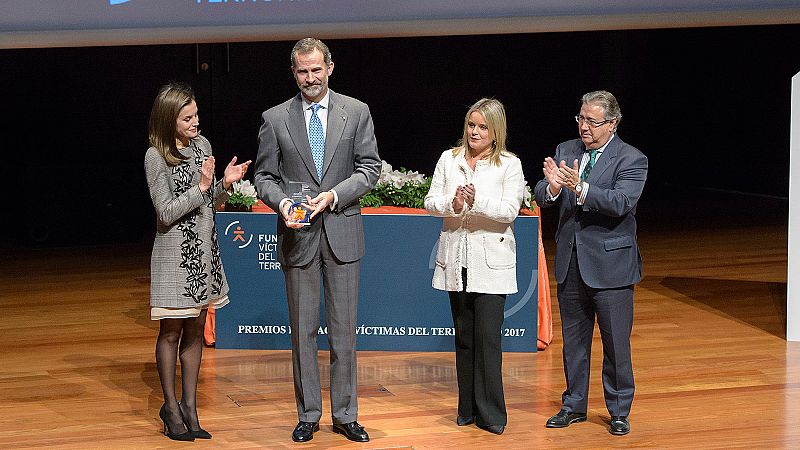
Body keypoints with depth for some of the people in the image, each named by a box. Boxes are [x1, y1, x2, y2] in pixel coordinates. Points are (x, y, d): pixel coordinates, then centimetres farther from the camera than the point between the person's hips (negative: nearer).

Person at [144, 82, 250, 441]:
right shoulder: (156, 156, -11)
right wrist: (201, 187, -19)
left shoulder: (202, 145, 7)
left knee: (195, 331, 10)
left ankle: (190, 407, 17)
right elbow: (166, 213, -14)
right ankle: (170, 407, 14)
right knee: (171, 332, 3)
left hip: (205, 250, 6)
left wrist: (225, 184, -5)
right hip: (175, 253, -6)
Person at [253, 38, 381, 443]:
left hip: (342, 233, 0)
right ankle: (308, 415, 14)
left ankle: (345, 415, 12)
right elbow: (264, 177, 5)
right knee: (302, 330, 5)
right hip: (297, 236, 0)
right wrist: (283, 202, -15)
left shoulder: (357, 112, 4)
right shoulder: (274, 119, 3)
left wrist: (333, 195, -13)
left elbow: (369, 168, 1)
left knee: (344, 329, 4)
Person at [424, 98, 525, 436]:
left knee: (487, 338, -8)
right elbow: (430, 202, 4)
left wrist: (476, 201, -26)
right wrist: (452, 204, -17)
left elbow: (509, 210, -11)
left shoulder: (509, 165, -1)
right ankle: (468, 408, 19)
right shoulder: (449, 159, 8)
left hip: (491, 260, -4)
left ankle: (491, 414, -1)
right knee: (464, 336, 10)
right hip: (456, 259, 4)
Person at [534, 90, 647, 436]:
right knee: (573, 340, 15)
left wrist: (580, 188, -37)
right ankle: (574, 406, 27)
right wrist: (552, 187, -25)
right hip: (571, 263, 5)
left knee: (616, 342, 2)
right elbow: (541, 198, -1)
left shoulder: (632, 160, -9)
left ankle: (619, 411, 15)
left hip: (610, 263, -5)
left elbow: (620, 202, -24)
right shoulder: (565, 151, 6)